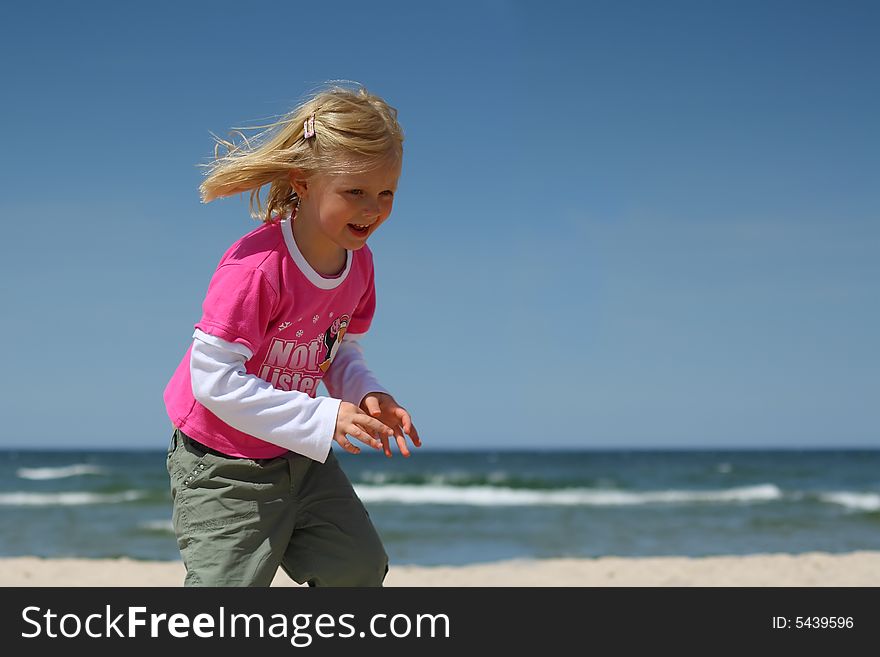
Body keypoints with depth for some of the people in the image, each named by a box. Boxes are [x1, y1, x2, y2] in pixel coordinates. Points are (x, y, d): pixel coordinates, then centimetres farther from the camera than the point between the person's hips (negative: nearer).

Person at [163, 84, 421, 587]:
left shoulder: (358, 262, -5)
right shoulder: (256, 267, -30)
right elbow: (215, 378, -31)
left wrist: (369, 396, -16)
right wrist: (323, 418, -33)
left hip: (300, 455, 8)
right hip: (225, 469, -7)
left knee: (360, 568, 14)